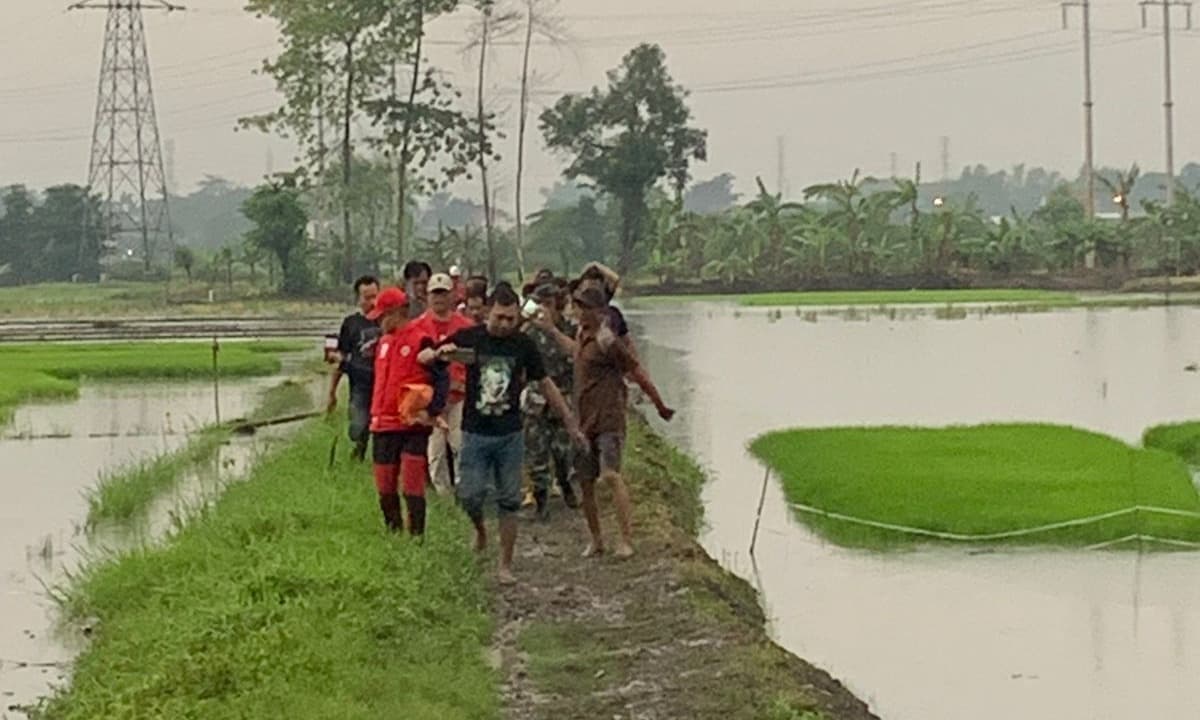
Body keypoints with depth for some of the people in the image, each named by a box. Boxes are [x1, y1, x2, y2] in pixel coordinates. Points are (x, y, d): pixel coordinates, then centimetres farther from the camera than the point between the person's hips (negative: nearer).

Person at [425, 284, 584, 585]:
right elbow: (422, 357, 1)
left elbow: (545, 384, 11)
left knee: (509, 501, 2)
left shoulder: (523, 345, 0)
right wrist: (440, 352, -23)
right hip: (475, 433, -1)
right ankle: (479, 529, 28)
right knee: (470, 495, -6)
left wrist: (570, 422, 11)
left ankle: (506, 565, 11)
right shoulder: (469, 338, -3)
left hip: (510, 435, 1)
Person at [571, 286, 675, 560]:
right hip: (585, 422, 8)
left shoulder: (607, 341, -12)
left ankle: (627, 539, -21)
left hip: (608, 419, -8)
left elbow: (636, 372, -8)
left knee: (611, 474, -20)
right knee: (585, 483, 9)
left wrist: (660, 404, -6)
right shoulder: (581, 337, 12)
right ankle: (596, 539, 22)